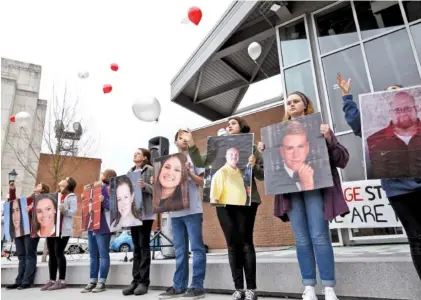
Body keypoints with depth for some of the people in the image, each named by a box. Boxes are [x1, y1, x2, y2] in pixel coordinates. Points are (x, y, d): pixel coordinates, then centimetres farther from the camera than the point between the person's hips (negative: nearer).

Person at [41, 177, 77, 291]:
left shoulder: (71, 196, 0)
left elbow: (73, 211, -12)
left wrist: (64, 211, -29)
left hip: (62, 229, -8)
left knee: (59, 253, -9)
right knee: (51, 254, 7)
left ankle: (62, 281, -3)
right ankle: (52, 280, 13)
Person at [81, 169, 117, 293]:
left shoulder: (109, 188, -5)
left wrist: (103, 200, -30)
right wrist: (85, 200, 11)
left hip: (102, 227, -9)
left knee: (103, 254, -3)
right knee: (93, 255, 11)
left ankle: (102, 282, 1)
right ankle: (92, 282, 17)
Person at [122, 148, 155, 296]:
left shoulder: (150, 170, -1)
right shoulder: (130, 171, 17)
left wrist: (144, 186, -24)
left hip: (145, 213, -6)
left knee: (144, 246, -2)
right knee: (136, 247, 9)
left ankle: (144, 282, 4)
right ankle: (136, 280, 14)